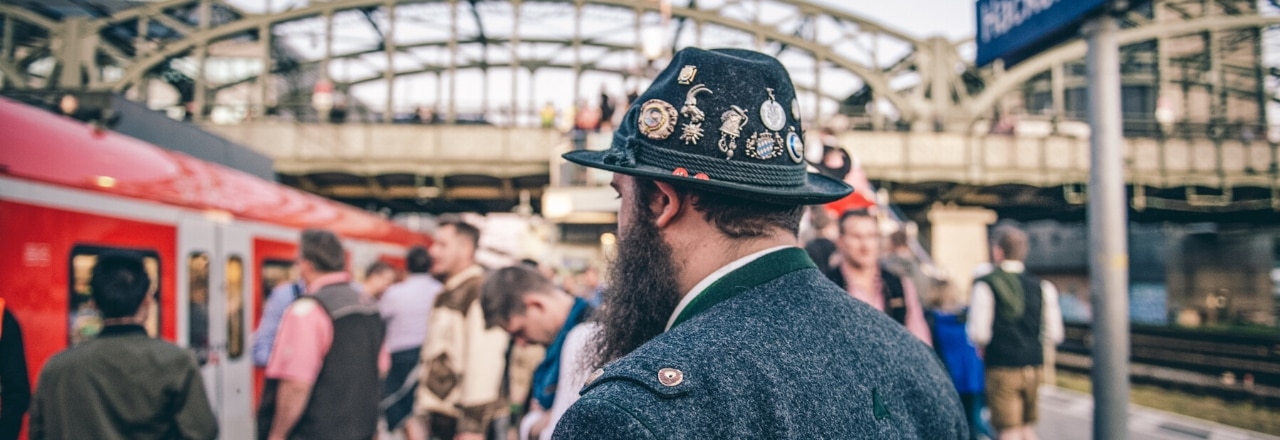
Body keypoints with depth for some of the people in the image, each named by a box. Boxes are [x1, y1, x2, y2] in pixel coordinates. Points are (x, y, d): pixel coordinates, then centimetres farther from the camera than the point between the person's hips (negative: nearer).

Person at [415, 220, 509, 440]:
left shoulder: (480, 294, -15)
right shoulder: (447, 294, 16)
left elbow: (484, 362, -21)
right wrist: (424, 406, 20)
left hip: (461, 421, -10)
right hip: (441, 417, 10)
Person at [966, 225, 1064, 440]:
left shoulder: (986, 285, -11)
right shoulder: (1042, 286, 3)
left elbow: (979, 334, -15)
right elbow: (1054, 334, 4)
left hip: (1002, 367, -5)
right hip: (1034, 366, 5)